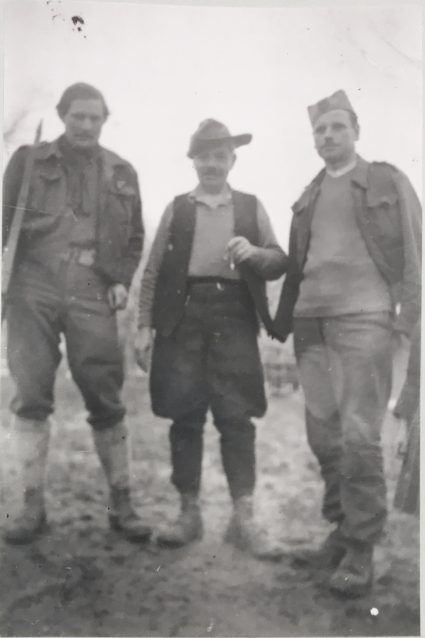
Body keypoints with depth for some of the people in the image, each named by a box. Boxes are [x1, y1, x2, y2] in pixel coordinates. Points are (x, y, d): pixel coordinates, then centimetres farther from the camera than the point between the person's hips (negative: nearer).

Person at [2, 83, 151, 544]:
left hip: (92, 295, 1)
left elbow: (134, 236, 19)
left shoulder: (121, 173, 13)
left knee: (105, 400, 0)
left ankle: (121, 505, 10)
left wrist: (122, 281, 5)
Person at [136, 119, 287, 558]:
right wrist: (144, 326, 2)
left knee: (237, 417, -4)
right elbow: (153, 271, 9)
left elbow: (279, 261, 11)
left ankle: (243, 518, 2)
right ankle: (189, 513, 11)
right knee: (185, 416, 1)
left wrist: (254, 253, -11)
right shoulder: (176, 208, 14)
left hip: (234, 316, 0)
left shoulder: (251, 207, 15)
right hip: (184, 315, 1)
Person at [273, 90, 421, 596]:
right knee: (324, 436, 6)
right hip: (311, 324, 5)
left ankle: (360, 553, 1)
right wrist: (282, 321, 13)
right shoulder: (308, 196, 19)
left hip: (364, 319, -5)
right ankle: (340, 534, 20)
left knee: (358, 436, -9)